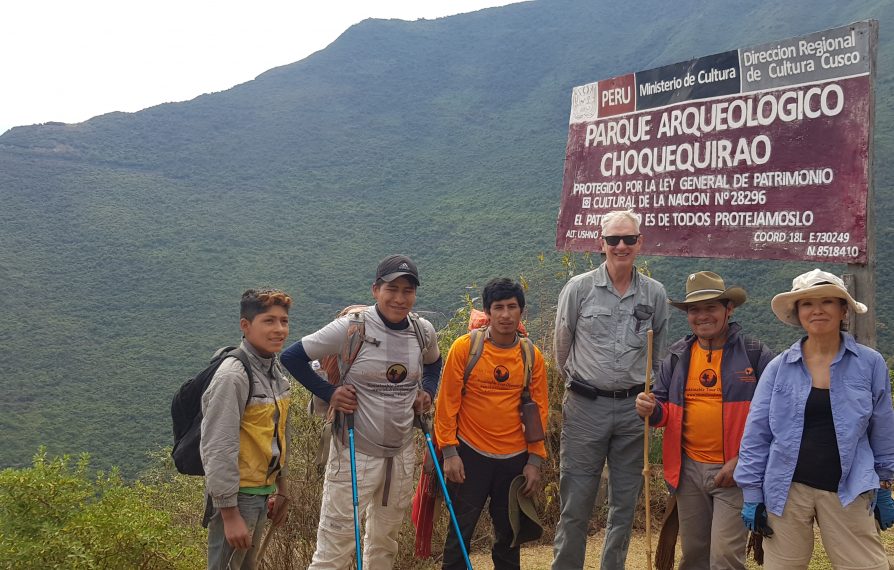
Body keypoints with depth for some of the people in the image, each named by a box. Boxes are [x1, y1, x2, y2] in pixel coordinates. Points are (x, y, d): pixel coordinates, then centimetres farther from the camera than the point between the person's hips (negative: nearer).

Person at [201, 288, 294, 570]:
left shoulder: (275, 369, 7)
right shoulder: (233, 377, -21)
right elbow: (217, 449, -23)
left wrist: (281, 488, 19)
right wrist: (229, 514, -22)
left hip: (262, 491, 9)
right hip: (237, 494, -9)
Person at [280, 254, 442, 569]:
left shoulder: (424, 331, 0)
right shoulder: (352, 327, -15)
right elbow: (292, 357, -10)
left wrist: (427, 392, 6)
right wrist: (328, 393, -14)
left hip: (402, 454, 5)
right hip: (356, 452, -5)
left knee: (385, 543, 20)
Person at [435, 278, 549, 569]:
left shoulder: (532, 356, 0)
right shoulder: (464, 347, -7)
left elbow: (539, 410, 5)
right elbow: (447, 402, -5)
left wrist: (534, 461, 2)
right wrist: (449, 452, -7)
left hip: (515, 458, 3)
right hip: (470, 455, -2)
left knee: (509, 533, 14)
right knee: (461, 531, 5)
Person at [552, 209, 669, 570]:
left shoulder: (655, 294, 3)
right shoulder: (578, 288, -3)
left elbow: (657, 354, 15)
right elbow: (562, 347, 8)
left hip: (634, 408, 2)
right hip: (585, 407, -2)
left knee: (625, 505, 11)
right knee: (575, 504, 1)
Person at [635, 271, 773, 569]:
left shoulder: (755, 354, -6)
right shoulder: (677, 355, 7)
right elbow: (665, 409, 14)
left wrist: (743, 460, -14)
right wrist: (651, 409, -11)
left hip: (736, 471, -4)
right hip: (689, 469, 5)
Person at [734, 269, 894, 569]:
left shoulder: (870, 364, -1)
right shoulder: (779, 367, -1)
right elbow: (756, 434, 0)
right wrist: (751, 494, -2)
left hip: (848, 492, 0)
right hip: (786, 490, 1)